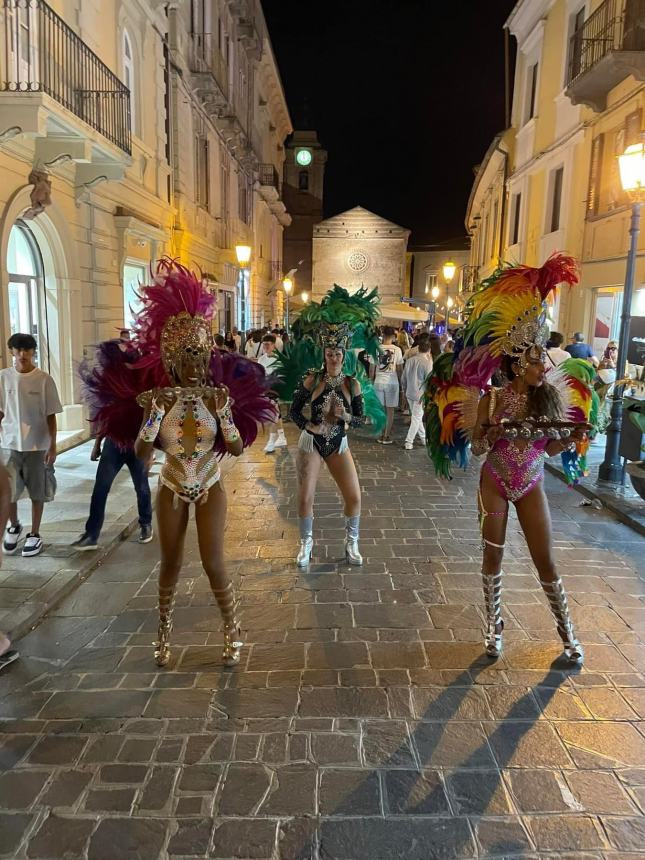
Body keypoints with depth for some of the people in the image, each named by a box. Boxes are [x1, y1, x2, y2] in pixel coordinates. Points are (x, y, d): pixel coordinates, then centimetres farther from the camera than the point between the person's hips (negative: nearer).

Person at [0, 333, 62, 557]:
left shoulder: (44, 379, -4)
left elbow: (51, 415, -2)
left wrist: (52, 445, -6)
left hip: (38, 445, -1)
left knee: (37, 492, 7)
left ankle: (34, 534, 22)